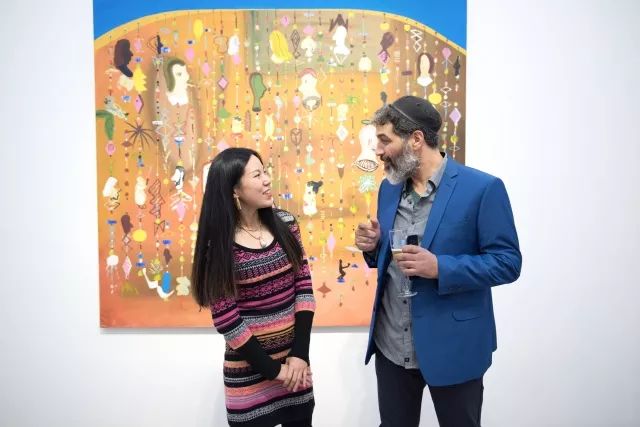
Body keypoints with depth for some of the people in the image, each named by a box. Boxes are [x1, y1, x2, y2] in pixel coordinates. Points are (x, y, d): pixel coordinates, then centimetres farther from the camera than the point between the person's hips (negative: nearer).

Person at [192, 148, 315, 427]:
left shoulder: (285, 224, -2)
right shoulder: (220, 245, -13)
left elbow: (304, 286, -2)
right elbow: (225, 319, -13)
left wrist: (300, 354, -8)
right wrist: (272, 369, -10)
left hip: (295, 358, 4)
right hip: (250, 371, -3)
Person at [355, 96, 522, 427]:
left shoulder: (482, 188, -14)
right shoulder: (389, 187, 5)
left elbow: (508, 262, -13)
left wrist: (440, 267, -25)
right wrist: (373, 246, -8)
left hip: (452, 347, -5)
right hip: (390, 346, 5)